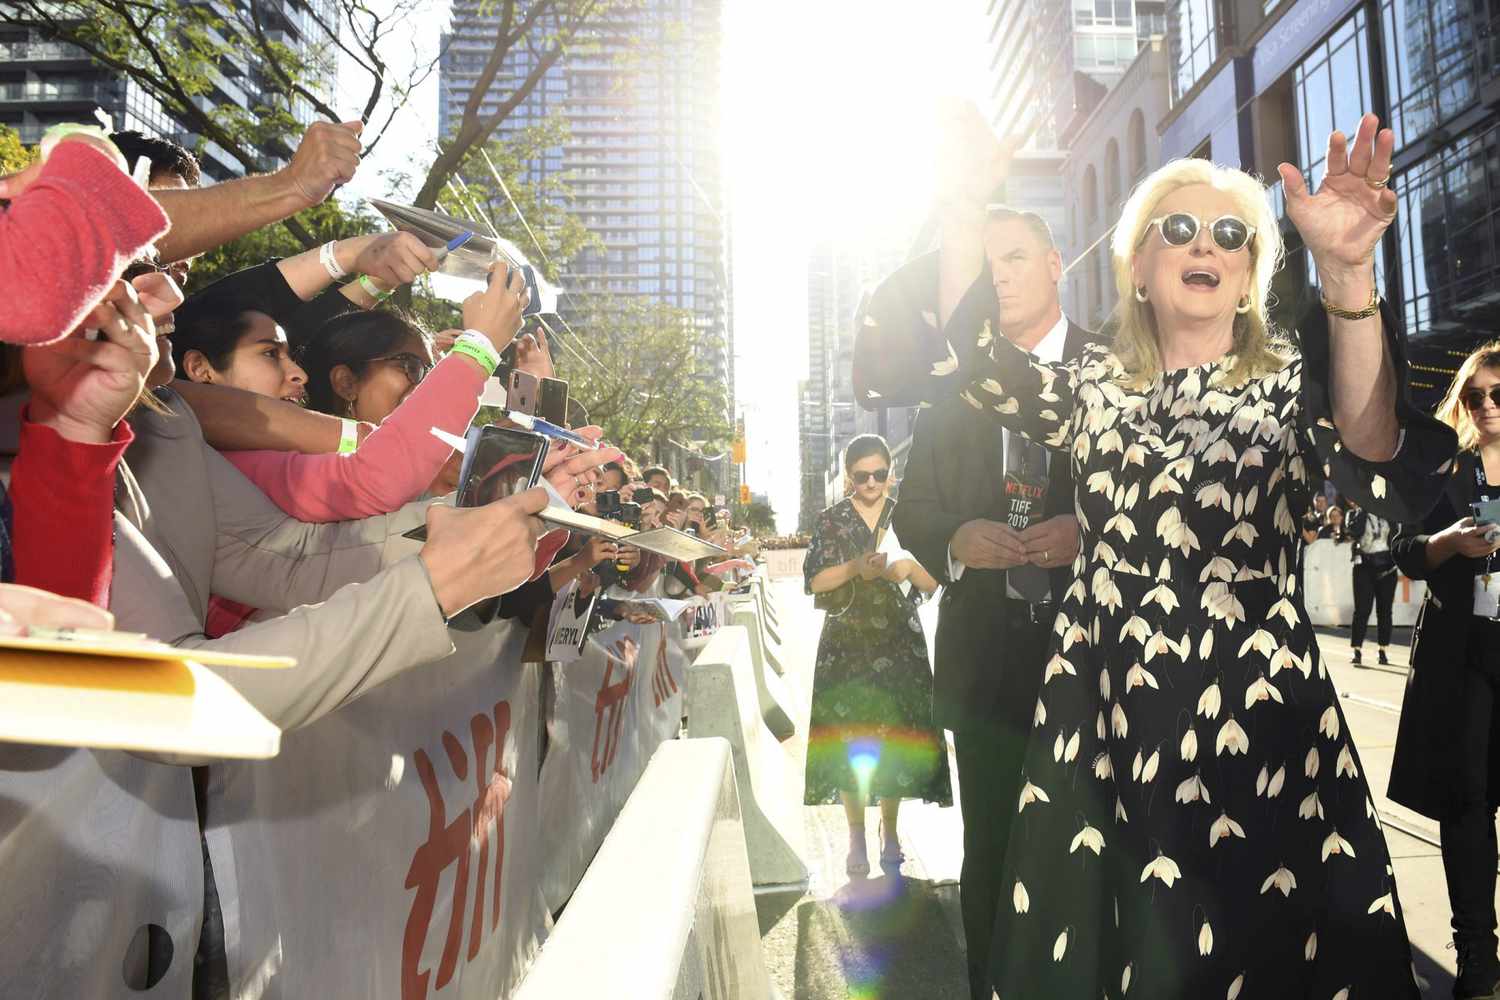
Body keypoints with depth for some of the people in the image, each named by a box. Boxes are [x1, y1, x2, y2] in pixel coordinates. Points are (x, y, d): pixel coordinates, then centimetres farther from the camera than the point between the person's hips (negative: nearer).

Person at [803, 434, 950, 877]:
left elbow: (934, 582, 4)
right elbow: (814, 581, -2)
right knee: (849, 737, 0)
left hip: (899, 643, 1)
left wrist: (908, 567, -16)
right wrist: (855, 569, -16)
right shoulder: (832, 520, 3)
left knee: (897, 736, 3)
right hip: (847, 644, -1)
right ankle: (856, 838, 12)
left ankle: (890, 832, 20)